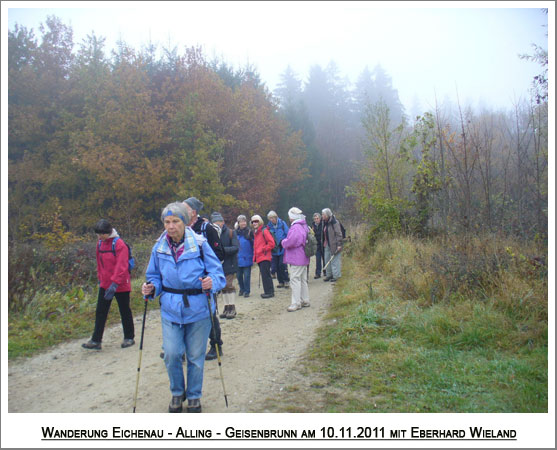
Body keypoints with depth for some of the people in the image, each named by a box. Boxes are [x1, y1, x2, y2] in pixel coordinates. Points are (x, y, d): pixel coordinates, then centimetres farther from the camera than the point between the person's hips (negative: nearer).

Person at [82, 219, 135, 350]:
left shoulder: (119, 244, -18)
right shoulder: (100, 243, 6)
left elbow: (121, 267, -24)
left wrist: (114, 284, -29)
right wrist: (100, 279, 17)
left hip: (120, 286, -7)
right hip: (105, 285, 7)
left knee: (125, 311, 9)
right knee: (100, 312, 7)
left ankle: (129, 338, 23)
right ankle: (96, 341, 14)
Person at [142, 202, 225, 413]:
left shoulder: (200, 244, -11)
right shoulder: (159, 247, 0)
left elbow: (217, 272, -8)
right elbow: (155, 276, 11)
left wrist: (212, 282, -29)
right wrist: (152, 287, -10)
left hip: (198, 309, -2)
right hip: (170, 310, 2)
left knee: (195, 356, 10)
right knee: (172, 354, -1)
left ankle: (194, 396, 33)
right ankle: (177, 393, 28)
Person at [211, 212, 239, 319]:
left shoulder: (230, 232, -6)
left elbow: (236, 247, -13)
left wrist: (223, 249, -25)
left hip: (229, 263, -4)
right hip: (219, 263, 4)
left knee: (229, 285, -6)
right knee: (223, 286, 10)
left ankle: (232, 308, 3)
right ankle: (226, 308, 19)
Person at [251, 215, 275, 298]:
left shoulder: (264, 231, -9)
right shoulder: (255, 232, 17)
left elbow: (271, 243, -14)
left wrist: (264, 249, -11)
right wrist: (255, 254, 17)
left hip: (264, 257, -9)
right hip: (259, 257, 9)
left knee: (265, 275, -9)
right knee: (265, 275, 12)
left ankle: (269, 292, -3)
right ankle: (269, 291, 18)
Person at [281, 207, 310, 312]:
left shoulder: (295, 228, -20)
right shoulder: (304, 226, 13)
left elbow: (290, 242, -29)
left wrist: (283, 241, -7)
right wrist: (286, 242, 11)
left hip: (296, 259, -10)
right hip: (303, 258, 10)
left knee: (295, 280, -6)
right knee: (303, 280, 16)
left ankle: (296, 303, -4)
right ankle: (305, 300, 25)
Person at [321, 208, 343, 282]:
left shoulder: (334, 222, -15)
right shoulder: (324, 223, 11)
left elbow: (339, 234, -16)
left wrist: (339, 244, -18)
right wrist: (323, 243, 16)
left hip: (334, 245, -9)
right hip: (326, 245, 9)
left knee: (334, 260, -2)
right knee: (327, 260, 13)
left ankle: (335, 276, 7)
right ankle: (329, 275, 25)